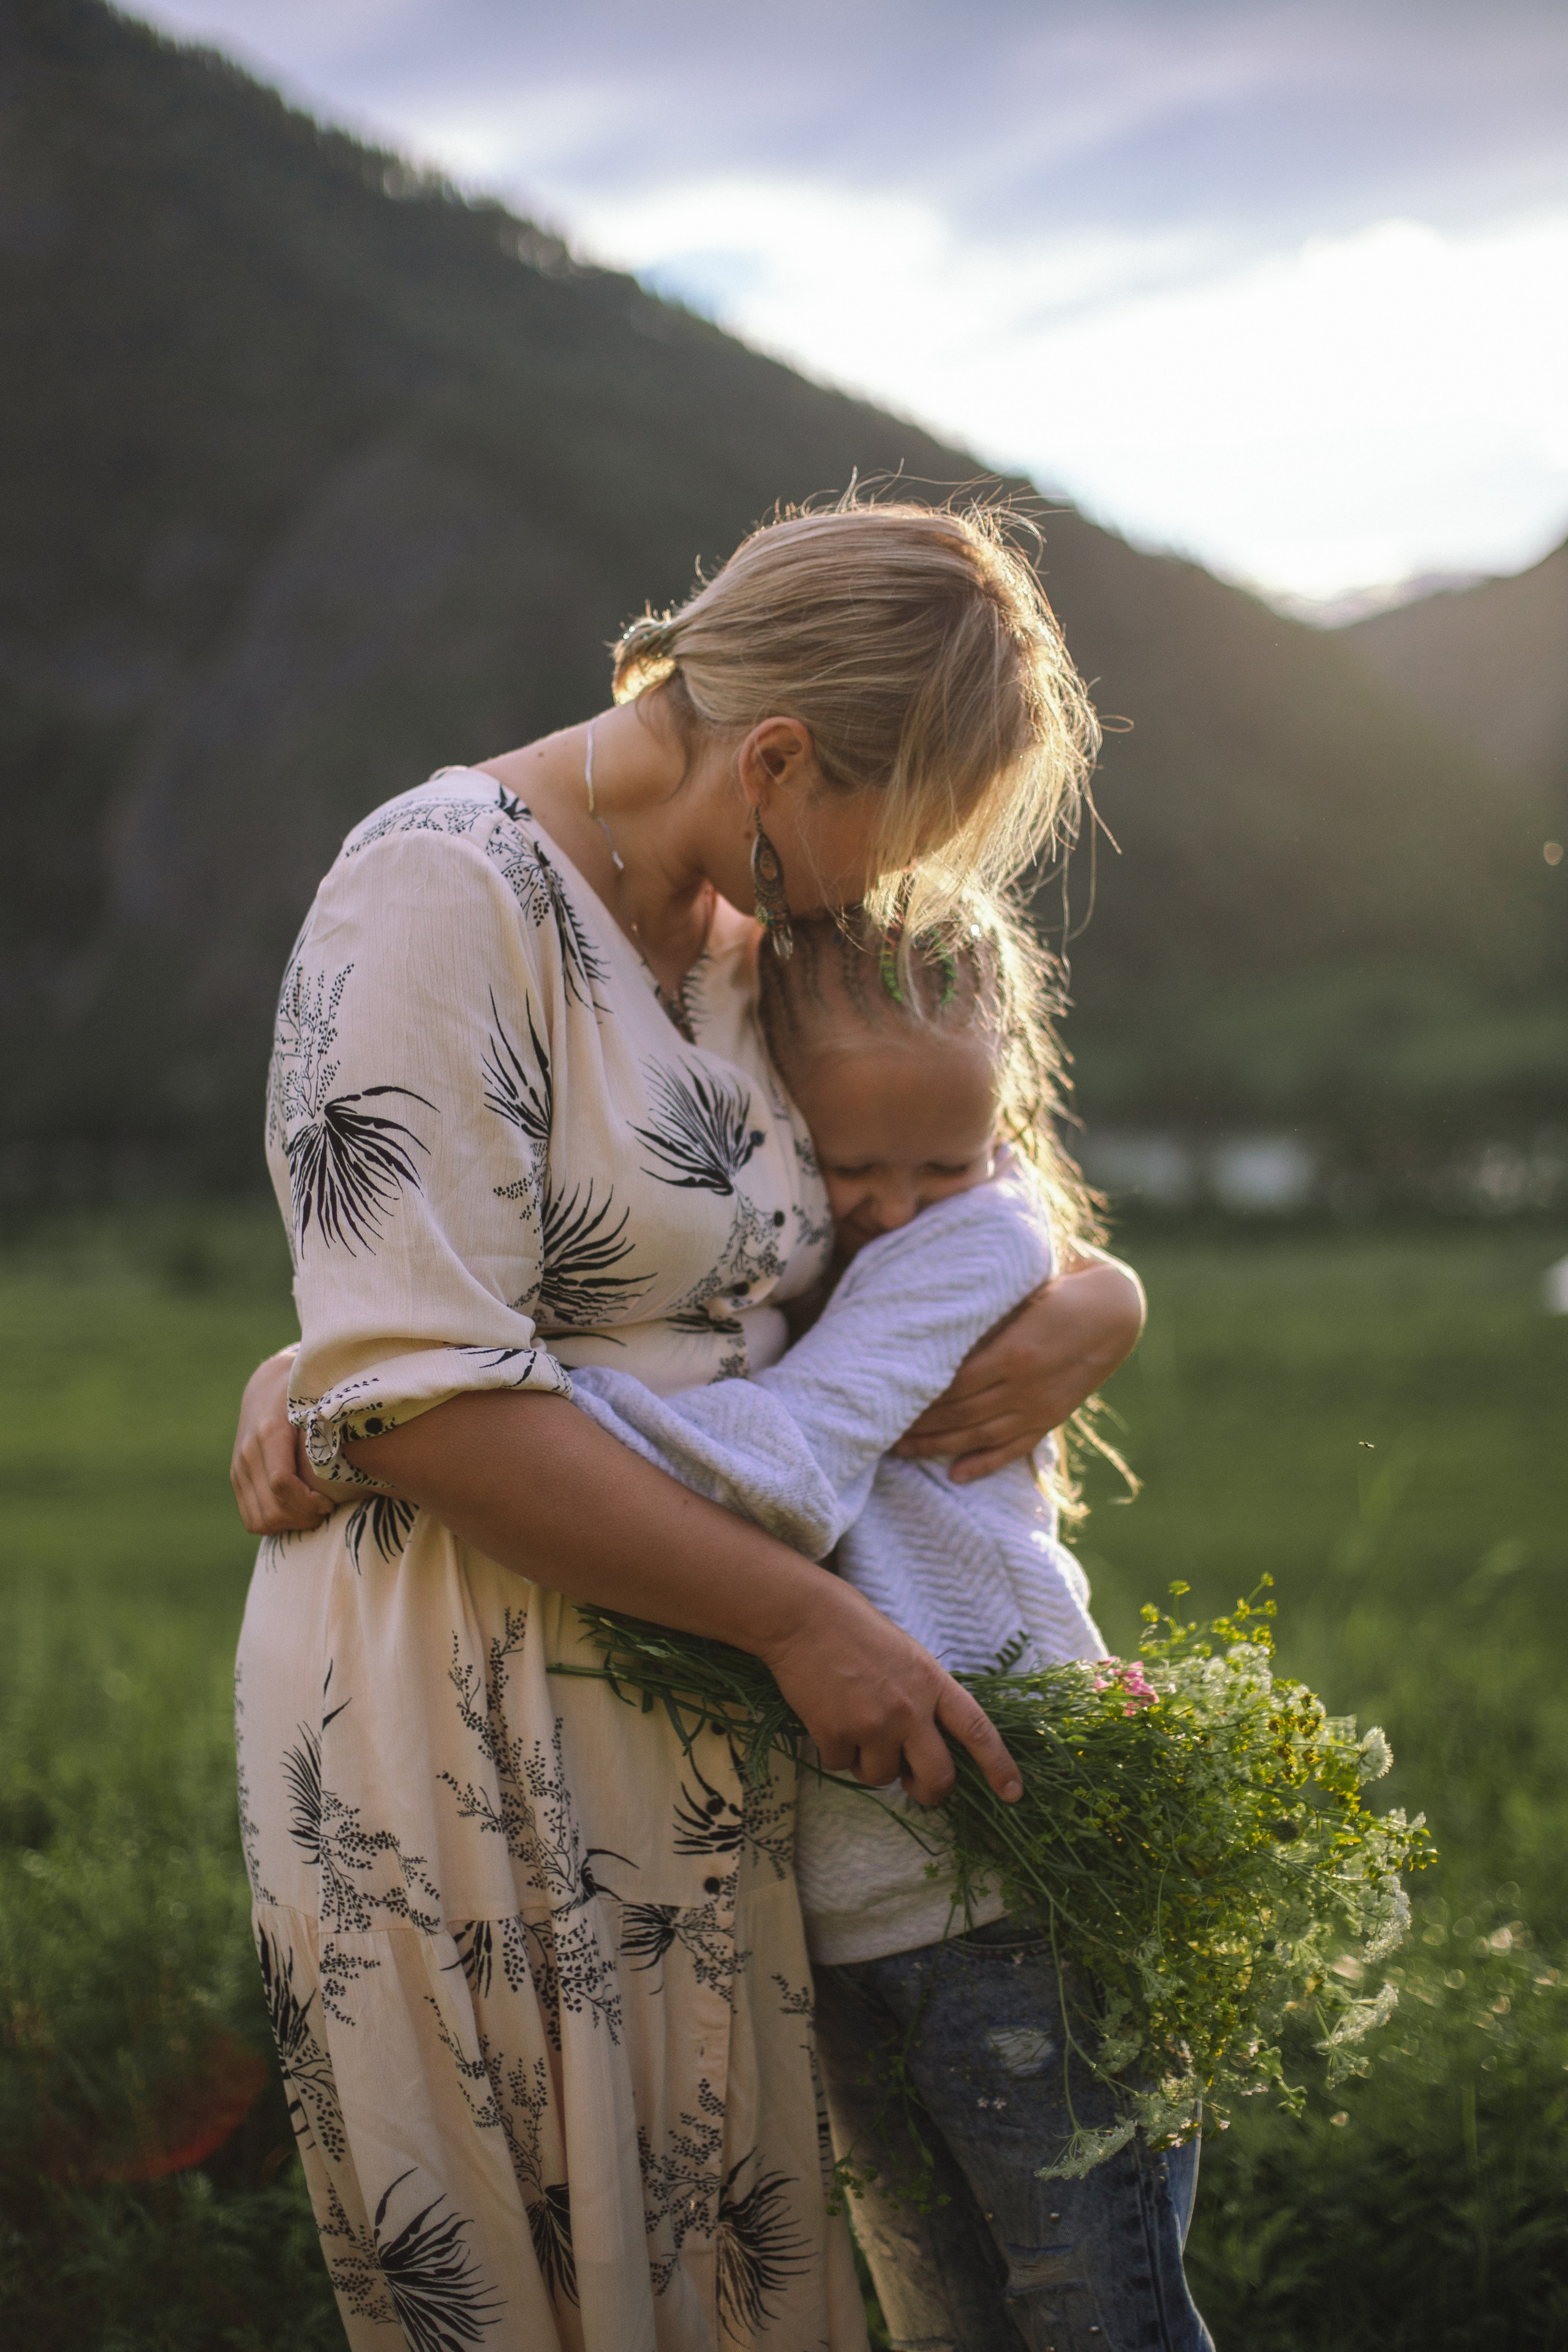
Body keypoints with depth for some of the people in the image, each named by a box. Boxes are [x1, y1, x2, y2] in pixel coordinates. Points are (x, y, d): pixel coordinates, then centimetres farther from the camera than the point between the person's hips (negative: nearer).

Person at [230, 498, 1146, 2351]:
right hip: (465, 1730, -7)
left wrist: (1091, 1319, -3)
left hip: (694, 1743, 8)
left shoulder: (754, 944, 9)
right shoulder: (446, 892, -15)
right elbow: (415, 1396, -22)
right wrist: (801, 1615, -17)